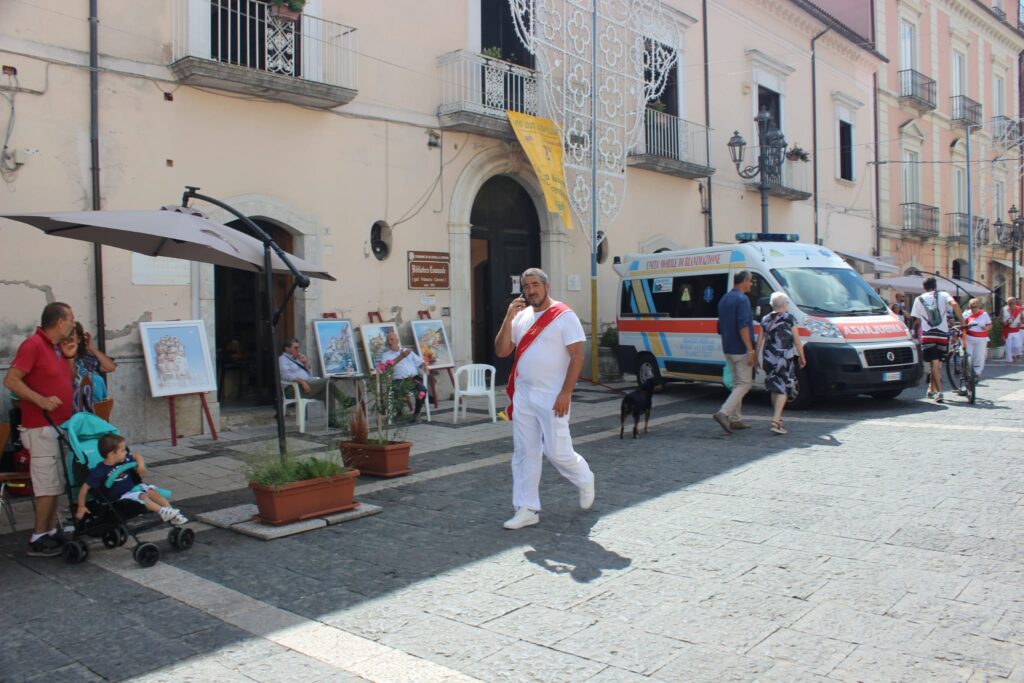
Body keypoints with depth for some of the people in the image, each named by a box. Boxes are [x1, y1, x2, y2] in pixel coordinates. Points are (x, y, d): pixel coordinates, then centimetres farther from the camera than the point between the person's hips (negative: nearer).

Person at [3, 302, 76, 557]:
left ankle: (51, 531, 22)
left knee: (56, 483, 14)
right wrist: (41, 400, -26)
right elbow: (10, 380, -20)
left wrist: (70, 356, 9)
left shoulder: (56, 347, 13)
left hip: (60, 426, 9)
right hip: (42, 429, -9)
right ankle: (39, 539, 3)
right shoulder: (33, 345, -14)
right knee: (48, 485, -6)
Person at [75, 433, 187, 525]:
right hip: (121, 497, -6)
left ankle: (170, 510, -23)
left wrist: (141, 464, -2)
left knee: (151, 490, -17)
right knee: (142, 496, -29)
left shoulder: (124, 460, 0)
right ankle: (162, 511, -40)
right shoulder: (99, 471, -18)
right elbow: (85, 488, -13)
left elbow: (137, 457, 20)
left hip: (134, 487, 6)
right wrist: (81, 507, -10)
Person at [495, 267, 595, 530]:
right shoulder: (520, 317, 9)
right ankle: (527, 509, 14)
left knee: (557, 452, -3)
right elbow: (501, 352, 5)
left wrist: (566, 393, -18)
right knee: (524, 453, 6)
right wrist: (508, 319, -8)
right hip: (522, 395, 6)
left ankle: (584, 480, 28)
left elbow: (577, 356, -11)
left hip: (552, 397, -6)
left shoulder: (564, 316, -8)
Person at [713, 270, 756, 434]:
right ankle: (723, 413, -16)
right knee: (745, 383, -4)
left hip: (728, 349, 9)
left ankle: (735, 419, 16)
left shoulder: (724, 300, 15)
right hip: (741, 350, -9)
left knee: (737, 383, 15)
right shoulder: (742, 299, -14)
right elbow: (743, 326, -22)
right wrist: (750, 350, -21)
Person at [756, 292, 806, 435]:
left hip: (769, 358, 4)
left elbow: (760, 341, 7)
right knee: (784, 388, -3)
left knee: (774, 388, 16)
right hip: (785, 358, -4)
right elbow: (797, 341, -1)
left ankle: (778, 418, 27)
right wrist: (802, 357, 9)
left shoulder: (765, 320, 7)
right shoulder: (789, 318, -4)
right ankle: (776, 420, -16)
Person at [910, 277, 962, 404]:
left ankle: (939, 392, -19)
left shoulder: (919, 299, 12)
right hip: (942, 334, 1)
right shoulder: (943, 295, 9)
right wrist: (962, 320, -6)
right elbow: (954, 304, -11)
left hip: (927, 335, -1)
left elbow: (917, 320, 9)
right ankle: (931, 390, 23)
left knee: (935, 364, -6)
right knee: (938, 364, 15)